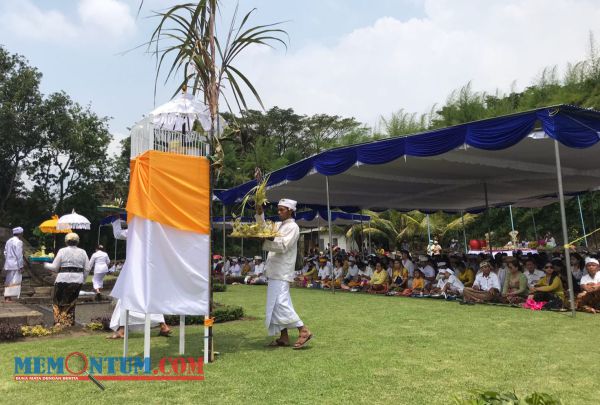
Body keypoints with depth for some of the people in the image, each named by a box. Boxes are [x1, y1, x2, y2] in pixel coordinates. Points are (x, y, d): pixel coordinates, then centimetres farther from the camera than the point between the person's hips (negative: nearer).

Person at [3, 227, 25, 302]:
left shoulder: (8, 241, 13)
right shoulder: (18, 242, -13)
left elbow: (5, 253, 17)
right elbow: (19, 255, -15)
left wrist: (6, 263, 22)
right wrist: (21, 266, -12)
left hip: (8, 264, 9)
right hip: (15, 265, -9)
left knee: (8, 281, 14)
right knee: (15, 281, -5)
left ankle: (7, 297, 18)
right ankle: (9, 297, -7)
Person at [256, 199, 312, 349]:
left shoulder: (293, 227, -7)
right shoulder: (278, 225, 18)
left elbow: (284, 246, -16)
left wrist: (266, 241, -20)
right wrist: (259, 214, 8)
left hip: (282, 271, -9)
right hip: (275, 271, 9)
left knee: (280, 303, -15)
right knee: (276, 304, 9)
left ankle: (304, 330, -10)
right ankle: (284, 337, 14)